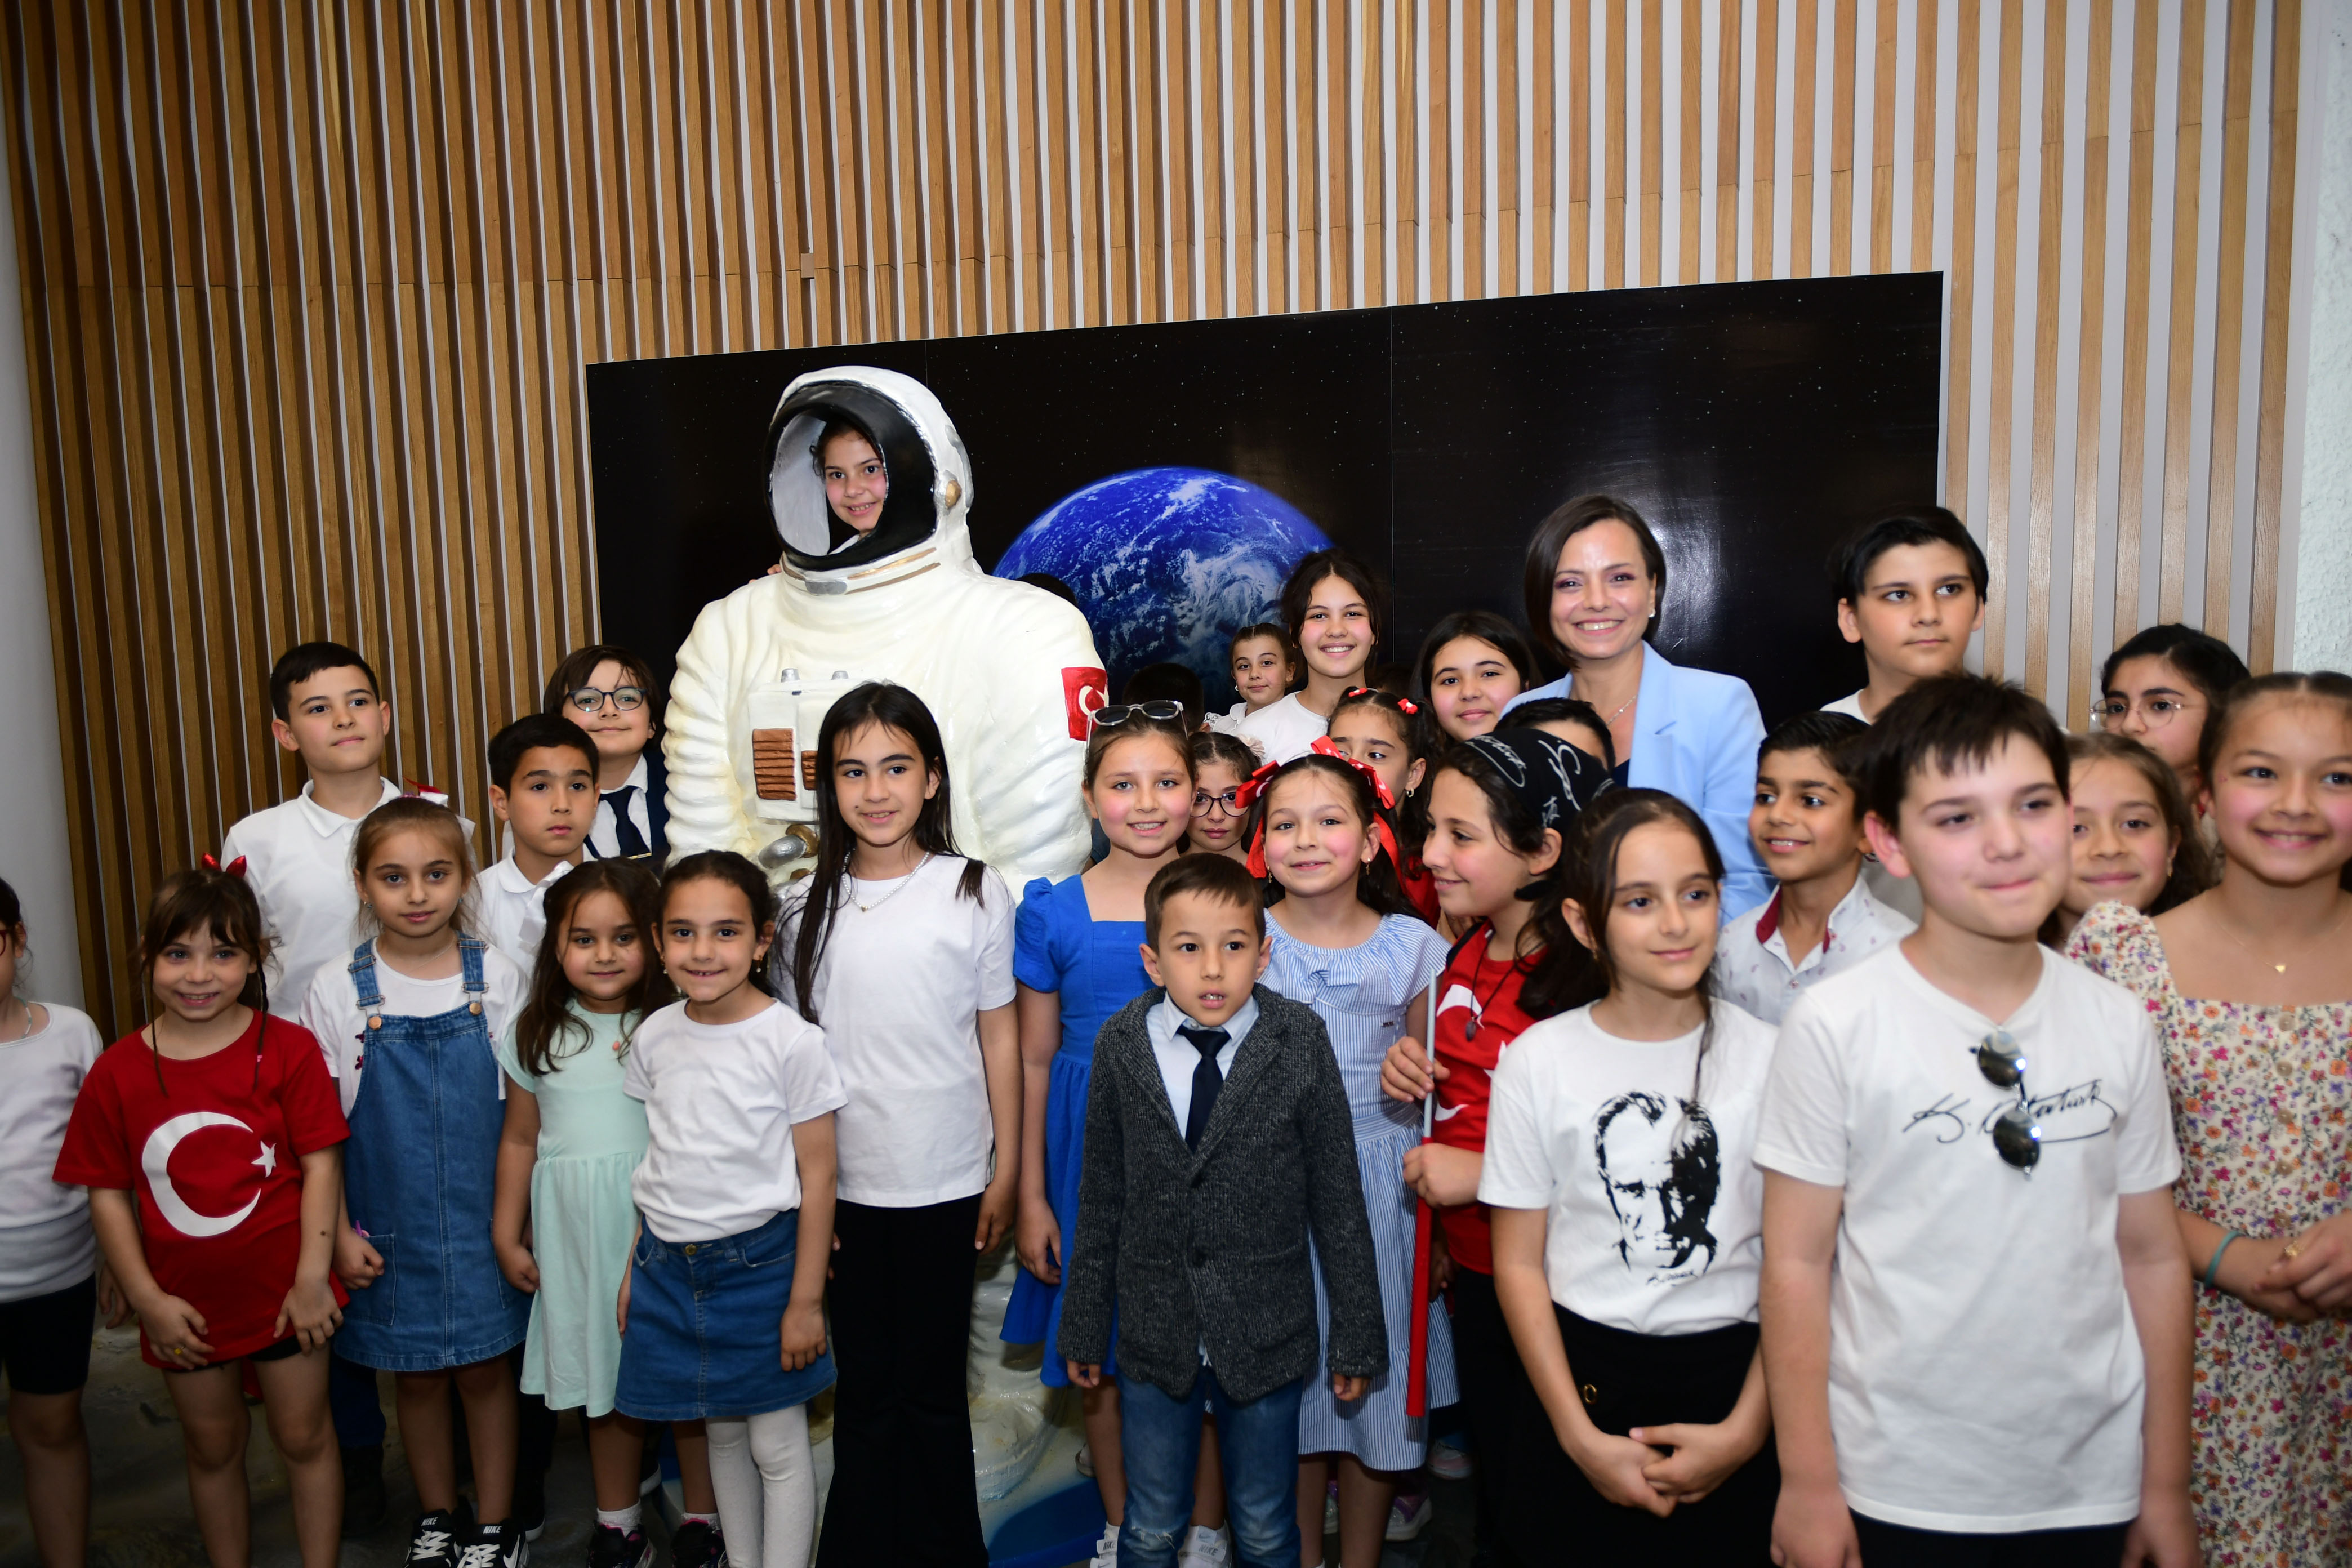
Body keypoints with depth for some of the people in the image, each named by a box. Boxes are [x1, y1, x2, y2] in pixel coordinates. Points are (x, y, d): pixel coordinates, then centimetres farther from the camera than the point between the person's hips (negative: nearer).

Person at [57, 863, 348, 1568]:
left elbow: (320, 1165, -11)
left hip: (284, 1292, -2)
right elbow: (107, 1193, -2)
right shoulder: (118, 1072, -6)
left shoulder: (287, 1049, -13)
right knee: (212, 1449, 20)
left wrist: (312, 1279, -13)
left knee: (304, 1438, 13)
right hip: (184, 1304, 2)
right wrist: (147, 1300, -6)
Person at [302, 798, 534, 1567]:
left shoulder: (497, 977, -6)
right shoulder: (336, 992, -6)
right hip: (390, 1223, 1)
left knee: (485, 1368, 10)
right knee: (415, 1374, 15)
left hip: (481, 1216, 0)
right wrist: (337, 1230, -3)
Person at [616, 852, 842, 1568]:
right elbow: (657, 1163, 10)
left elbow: (817, 1174, -12)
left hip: (760, 1261, -4)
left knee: (777, 1446, 5)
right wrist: (636, 1267, 12)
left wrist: (806, 1299, -12)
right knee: (722, 1432, 18)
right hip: (671, 1262, 5)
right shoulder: (654, 1037, 1)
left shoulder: (792, 1041, -15)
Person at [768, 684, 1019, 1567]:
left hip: (944, 1186, -2)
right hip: (840, 1185, 2)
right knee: (863, 1387, 12)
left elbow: (999, 1036, 0)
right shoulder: (805, 907, 1)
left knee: (932, 1390, 9)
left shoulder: (975, 895, -4)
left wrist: (1007, 1170, 1)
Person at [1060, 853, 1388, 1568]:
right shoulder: (1122, 1045, -6)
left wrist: (1357, 1336, -1)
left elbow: (1337, 1197, -5)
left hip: (1268, 1338, -1)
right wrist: (1083, 1323, 7)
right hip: (1154, 1333, 1)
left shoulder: (1300, 1042, -10)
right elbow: (1101, 1197, 2)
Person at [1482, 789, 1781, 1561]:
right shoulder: (1539, 1059, -5)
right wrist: (1580, 1435, -7)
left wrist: (1747, 1429, -9)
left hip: (1730, 1375, 0)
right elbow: (1519, 1263, -2)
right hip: (1580, 1374, 0)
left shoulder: (1765, 1056, -4)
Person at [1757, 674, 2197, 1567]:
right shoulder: (1835, 1026, -12)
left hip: (2092, 1491, 3)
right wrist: (1808, 1484, -8)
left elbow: (2154, 1256, 5)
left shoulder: (2117, 1024, -1)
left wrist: (2167, 1488, 8)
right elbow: (1797, 1263, -10)